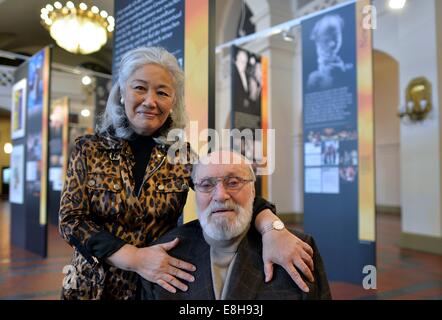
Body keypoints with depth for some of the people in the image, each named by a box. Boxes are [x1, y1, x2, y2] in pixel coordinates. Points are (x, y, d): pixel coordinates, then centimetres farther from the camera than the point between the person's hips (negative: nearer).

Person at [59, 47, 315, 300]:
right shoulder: (89, 149, -6)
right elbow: (71, 219, -10)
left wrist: (272, 228, -38)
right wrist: (134, 257, -22)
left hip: (157, 286, 1)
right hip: (93, 286, 0)